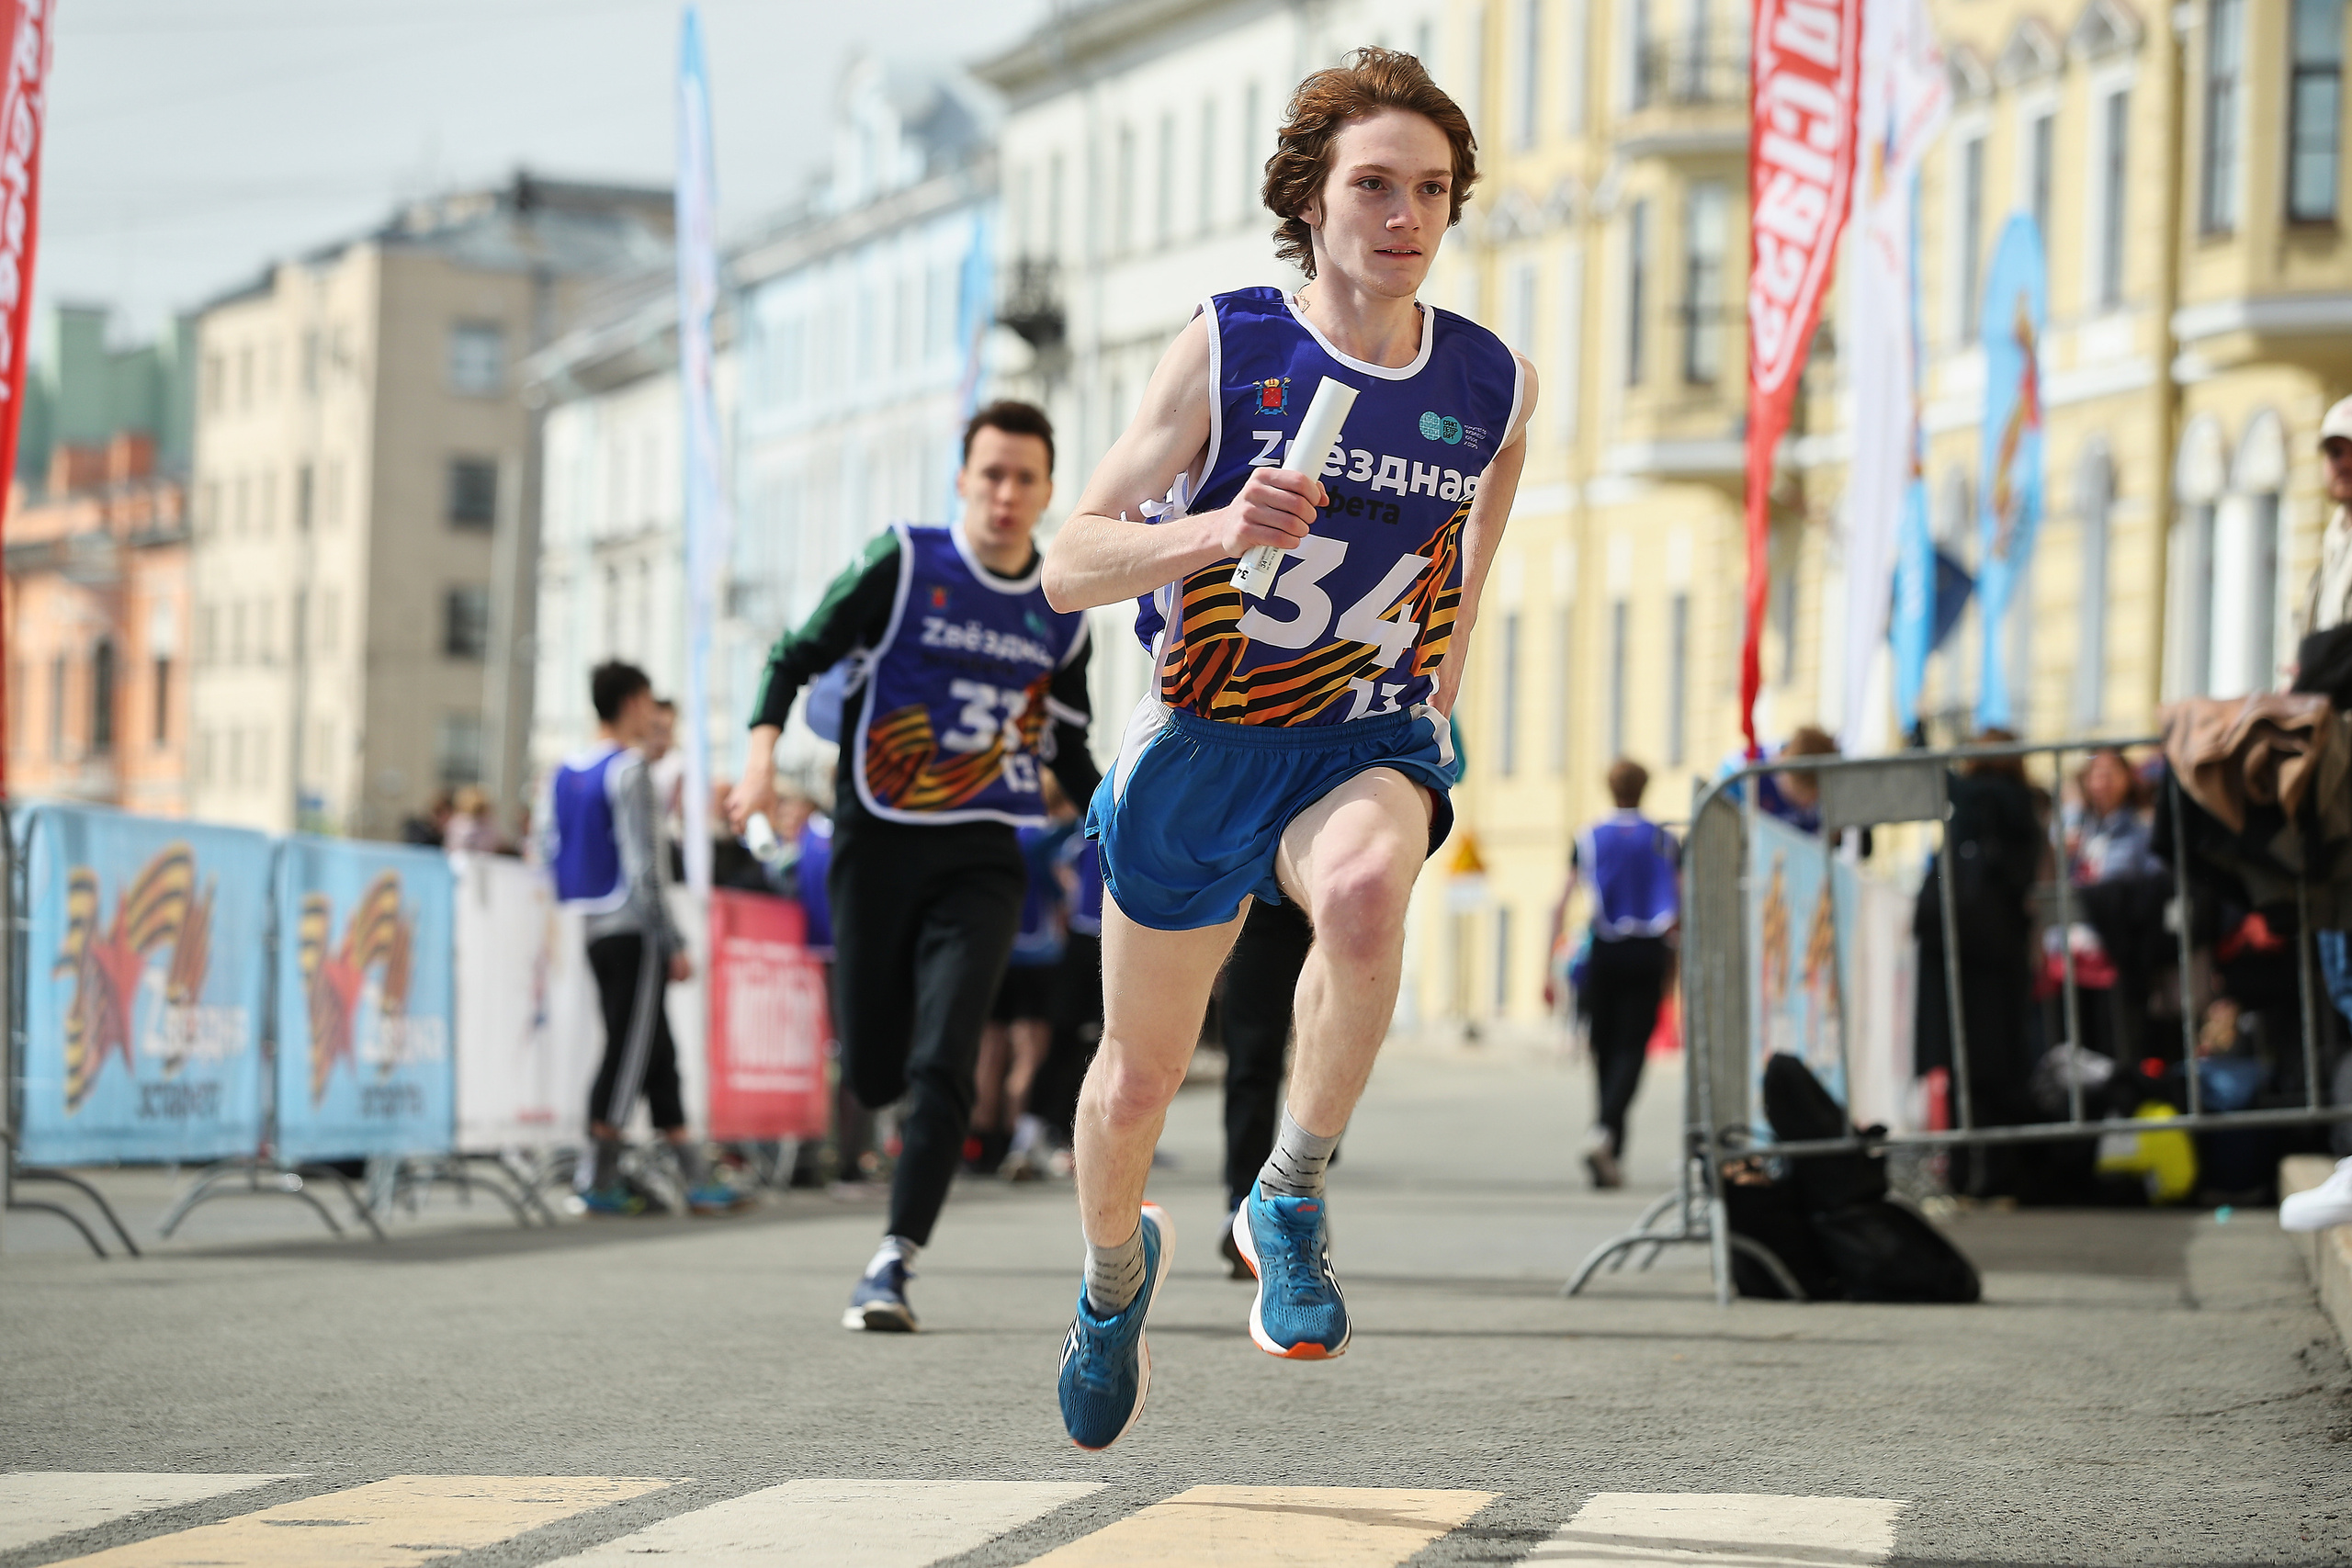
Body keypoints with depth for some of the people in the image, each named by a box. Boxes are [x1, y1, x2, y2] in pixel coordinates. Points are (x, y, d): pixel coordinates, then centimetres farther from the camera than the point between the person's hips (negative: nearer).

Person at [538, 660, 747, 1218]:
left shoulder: (563, 775, 14)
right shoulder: (628, 769, -11)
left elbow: (548, 854, 13)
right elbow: (643, 865, -15)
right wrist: (674, 943, -13)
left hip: (592, 932, 8)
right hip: (634, 931, -8)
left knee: (656, 1051, 10)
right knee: (629, 1049, -4)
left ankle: (696, 1175, 10)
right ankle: (598, 1178, -4)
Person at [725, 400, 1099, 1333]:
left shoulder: (1060, 614, 8)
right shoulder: (904, 564, -3)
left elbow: (1067, 748, 21)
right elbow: (798, 658, 1)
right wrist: (763, 756, -15)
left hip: (981, 860, 1)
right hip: (878, 843, -1)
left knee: (941, 1063, -14)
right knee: (872, 1072, 2)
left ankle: (894, 1264, -13)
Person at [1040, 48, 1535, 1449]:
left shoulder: (1494, 385, -4)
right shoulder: (1227, 351, -12)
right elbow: (1069, 567, -13)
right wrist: (1217, 530, -31)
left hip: (1372, 737, 0)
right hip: (1200, 742, 0)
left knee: (1366, 895, -37)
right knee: (1140, 1078, 12)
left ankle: (1291, 1203, -17)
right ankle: (1116, 1274, 46)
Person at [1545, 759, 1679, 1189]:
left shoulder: (1588, 839, 4)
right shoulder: (1664, 841, 5)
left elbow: (1562, 907, -2)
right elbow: (1680, 911, 4)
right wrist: (1672, 962, 17)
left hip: (1602, 955, 1)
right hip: (1647, 955, -1)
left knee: (1605, 1050, 9)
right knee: (1632, 1049, -3)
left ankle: (1613, 1156, 9)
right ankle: (1605, 1129, -28)